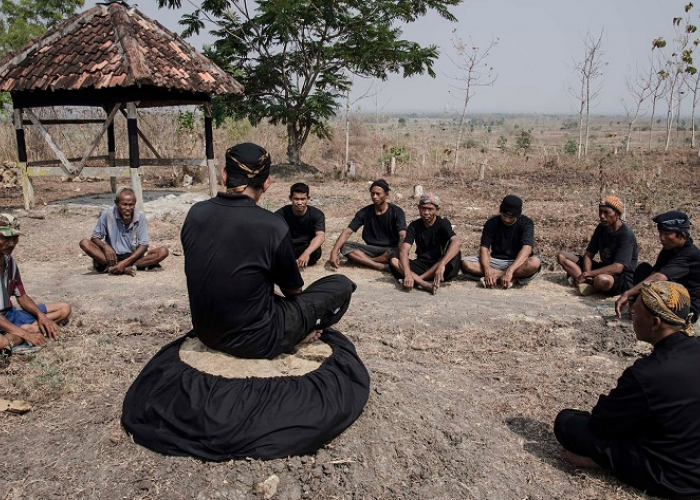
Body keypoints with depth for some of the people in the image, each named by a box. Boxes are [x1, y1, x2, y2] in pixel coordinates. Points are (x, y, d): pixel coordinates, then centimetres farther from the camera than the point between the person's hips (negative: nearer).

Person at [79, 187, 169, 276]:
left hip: (133, 256, 0)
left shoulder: (140, 216, -9)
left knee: (163, 252, -23)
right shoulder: (107, 214, -10)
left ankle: (113, 268, -27)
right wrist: (105, 246, -24)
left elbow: (143, 245, -10)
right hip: (113, 257, 0)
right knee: (85, 243, -23)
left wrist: (125, 262, -23)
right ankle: (125, 269, -32)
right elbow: (94, 238, -1)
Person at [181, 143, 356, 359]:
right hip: (255, 342, -6)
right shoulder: (272, 226, -21)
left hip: (206, 333, 6)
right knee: (342, 285, 5)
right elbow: (293, 289, -4)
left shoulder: (195, 214, -5)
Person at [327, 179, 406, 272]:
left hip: (391, 250, -4)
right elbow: (347, 232, -8)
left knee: (396, 252, -39)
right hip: (372, 250, 4)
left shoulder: (396, 212, -9)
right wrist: (334, 252, -23)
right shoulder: (365, 212, -1)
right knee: (345, 246, -21)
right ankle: (382, 266, -33)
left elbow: (403, 237, -21)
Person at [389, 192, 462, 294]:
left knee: (454, 255, -34)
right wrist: (407, 274, -35)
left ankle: (417, 280, -30)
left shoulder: (443, 223, -9)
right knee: (393, 260, -23)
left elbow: (457, 241, -29)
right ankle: (425, 284, -43)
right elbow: (404, 250, -16)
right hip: (421, 264, 2)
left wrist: (441, 265, -44)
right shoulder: (414, 226, -3)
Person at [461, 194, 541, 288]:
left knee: (535, 263, -37)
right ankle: (512, 278, -26)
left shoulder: (526, 223, -9)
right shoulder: (492, 223, -3)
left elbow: (526, 249, -24)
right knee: (465, 263, -24)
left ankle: (497, 276, -24)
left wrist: (510, 271, -39)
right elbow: (484, 248, -10)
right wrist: (487, 271, -29)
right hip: (496, 261, 3)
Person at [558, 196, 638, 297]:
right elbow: (588, 255, 1)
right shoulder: (601, 228, 3)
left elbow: (617, 268, -28)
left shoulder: (626, 235, -19)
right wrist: (587, 276, -18)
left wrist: (588, 273, -28)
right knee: (562, 256, -3)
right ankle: (589, 283, -21)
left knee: (602, 280, -46)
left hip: (623, 277, -8)